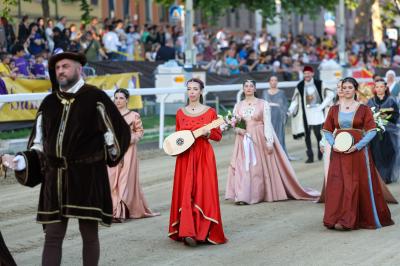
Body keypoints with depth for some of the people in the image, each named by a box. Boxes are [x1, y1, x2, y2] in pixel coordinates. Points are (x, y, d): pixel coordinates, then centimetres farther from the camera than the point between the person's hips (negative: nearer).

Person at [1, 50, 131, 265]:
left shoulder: (95, 98, -4)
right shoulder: (48, 103, 10)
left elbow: (119, 132, 3)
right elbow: (39, 145, 13)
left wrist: (108, 158, 14)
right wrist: (20, 162, -2)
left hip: (88, 178, -3)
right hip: (55, 179, 4)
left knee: (89, 234, 5)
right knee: (52, 236, 3)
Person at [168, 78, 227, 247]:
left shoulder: (210, 112, 1)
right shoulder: (180, 113, 9)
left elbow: (218, 136, 4)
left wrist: (208, 133, -16)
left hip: (204, 157, -2)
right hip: (185, 157, 2)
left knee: (204, 193, -4)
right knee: (185, 193, -4)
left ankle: (203, 231, 4)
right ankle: (188, 232, -6)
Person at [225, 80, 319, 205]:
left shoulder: (263, 104, -1)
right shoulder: (238, 106, 9)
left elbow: (267, 123, -5)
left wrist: (269, 141, -12)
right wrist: (238, 129, -11)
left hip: (260, 139, -2)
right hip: (244, 141, 2)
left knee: (262, 166, -1)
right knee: (243, 167, -4)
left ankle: (264, 193, 4)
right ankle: (243, 196, -3)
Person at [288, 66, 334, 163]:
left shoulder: (319, 84, 1)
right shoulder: (300, 86, 3)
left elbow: (330, 94, 3)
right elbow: (295, 100, 3)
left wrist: (322, 106, -2)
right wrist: (290, 110, -13)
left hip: (317, 113, -1)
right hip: (306, 114, 1)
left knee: (318, 133, -4)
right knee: (307, 135, 0)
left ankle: (320, 153, 15)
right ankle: (310, 156, 5)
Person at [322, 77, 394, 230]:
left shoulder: (363, 109, 0)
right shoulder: (334, 109, 9)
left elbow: (372, 130, -5)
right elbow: (327, 130, 11)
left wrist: (357, 146, -15)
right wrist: (333, 144, -7)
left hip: (358, 151, -2)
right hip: (339, 153, 2)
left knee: (361, 183, -1)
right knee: (338, 184, -3)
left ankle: (366, 218, 7)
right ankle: (339, 218, 0)